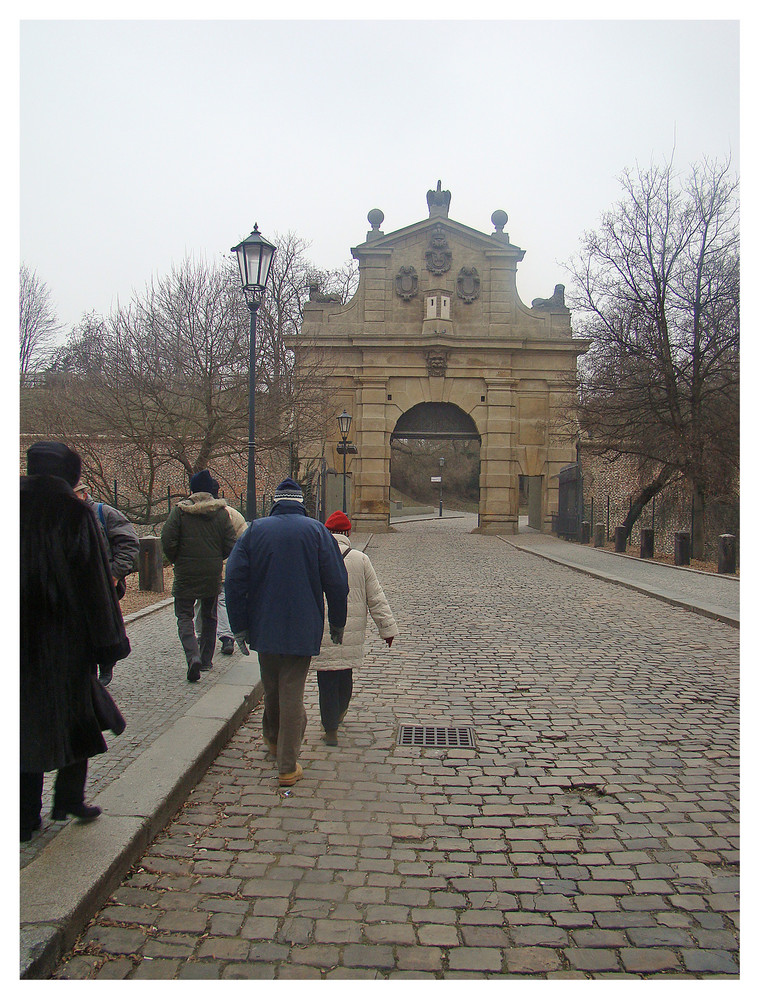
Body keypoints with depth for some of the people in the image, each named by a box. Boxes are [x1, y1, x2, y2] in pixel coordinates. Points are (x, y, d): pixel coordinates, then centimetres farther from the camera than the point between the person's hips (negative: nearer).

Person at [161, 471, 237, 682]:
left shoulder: (180, 511, -6)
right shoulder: (221, 512, 0)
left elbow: (167, 540, -12)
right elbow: (230, 544, -2)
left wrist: (177, 561, 5)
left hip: (186, 575, -2)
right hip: (213, 574, 3)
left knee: (184, 616, 4)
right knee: (209, 616, 17)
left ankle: (193, 656, -17)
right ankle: (206, 660, 24)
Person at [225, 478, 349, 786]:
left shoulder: (254, 530, 0)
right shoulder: (317, 531, -3)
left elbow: (235, 581, -4)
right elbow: (336, 583, -5)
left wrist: (240, 627, 2)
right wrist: (337, 624, 7)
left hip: (264, 628, 2)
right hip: (303, 630, -2)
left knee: (271, 687, 20)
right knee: (292, 694, 2)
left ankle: (273, 739, 41)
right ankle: (288, 767, 6)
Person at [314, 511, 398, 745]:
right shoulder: (360, 559, -2)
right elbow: (376, 598, 2)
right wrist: (388, 627, 10)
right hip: (351, 632, 2)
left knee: (327, 680, 4)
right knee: (345, 674, 21)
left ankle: (331, 729, 8)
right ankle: (339, 713, 41)